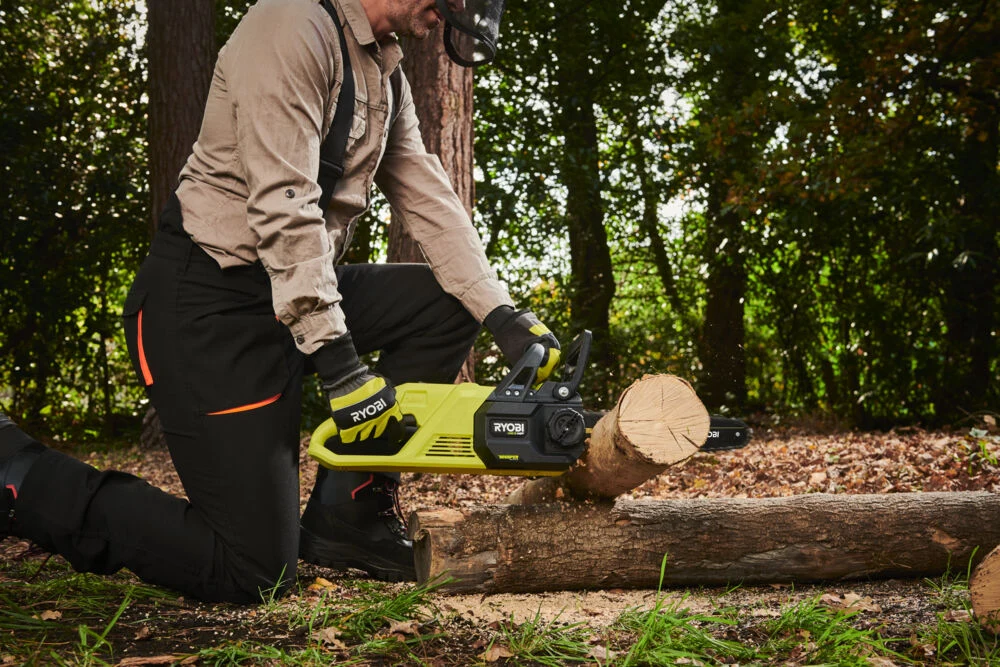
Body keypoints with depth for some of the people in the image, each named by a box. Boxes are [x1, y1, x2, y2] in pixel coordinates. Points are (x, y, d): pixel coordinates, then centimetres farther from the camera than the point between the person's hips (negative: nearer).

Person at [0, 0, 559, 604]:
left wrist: (504, 316, -3)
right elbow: (283, 209, -24)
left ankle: (349, 513, 3)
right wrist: (341, 368, -25)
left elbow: (429, 201, 8)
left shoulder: (385, 73, 13)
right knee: (255, 569, -12)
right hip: (205, 304, -10)